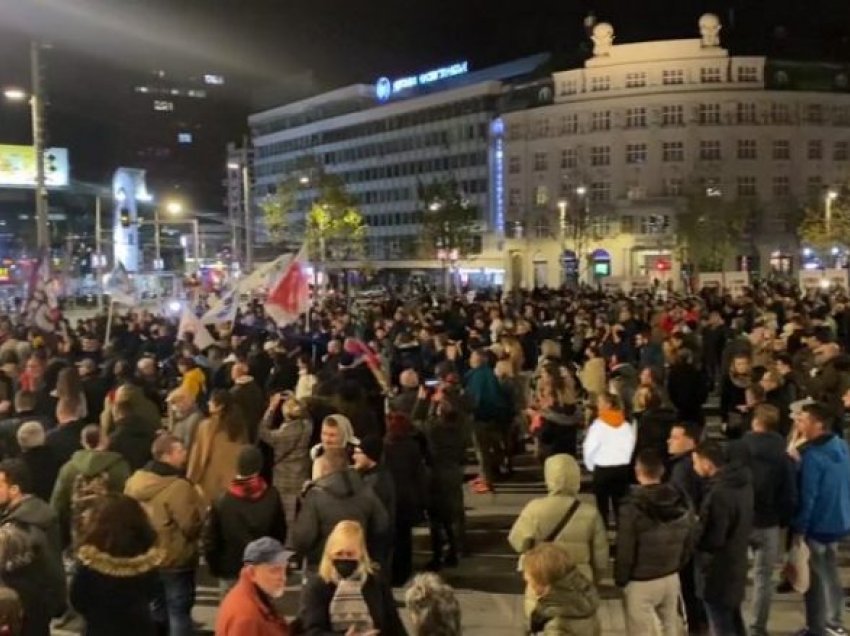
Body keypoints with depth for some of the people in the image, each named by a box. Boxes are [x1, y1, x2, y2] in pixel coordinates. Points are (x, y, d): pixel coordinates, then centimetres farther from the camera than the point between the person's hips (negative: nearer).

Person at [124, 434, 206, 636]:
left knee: (156, 608, 23)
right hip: (175, 560, -8)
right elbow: (192, 525, -22)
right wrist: (200, 502, -6)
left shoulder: (134, 480, 0)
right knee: (179, 611, 4)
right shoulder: (179, 487, -26)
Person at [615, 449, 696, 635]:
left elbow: (625, 551, -17)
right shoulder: (682, 502, -2)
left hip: (640, 582, -6)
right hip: (672, 578, 6)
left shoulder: (633, 506, -22)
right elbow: (689, 543, 7)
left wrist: (620, 579, -2)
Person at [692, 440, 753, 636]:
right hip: (735, 565, 9)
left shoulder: (719, 494, -29)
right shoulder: (742, 483, 2)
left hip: (718, 573, -9)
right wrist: (700, 524, 9)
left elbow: (712, 540, -26)